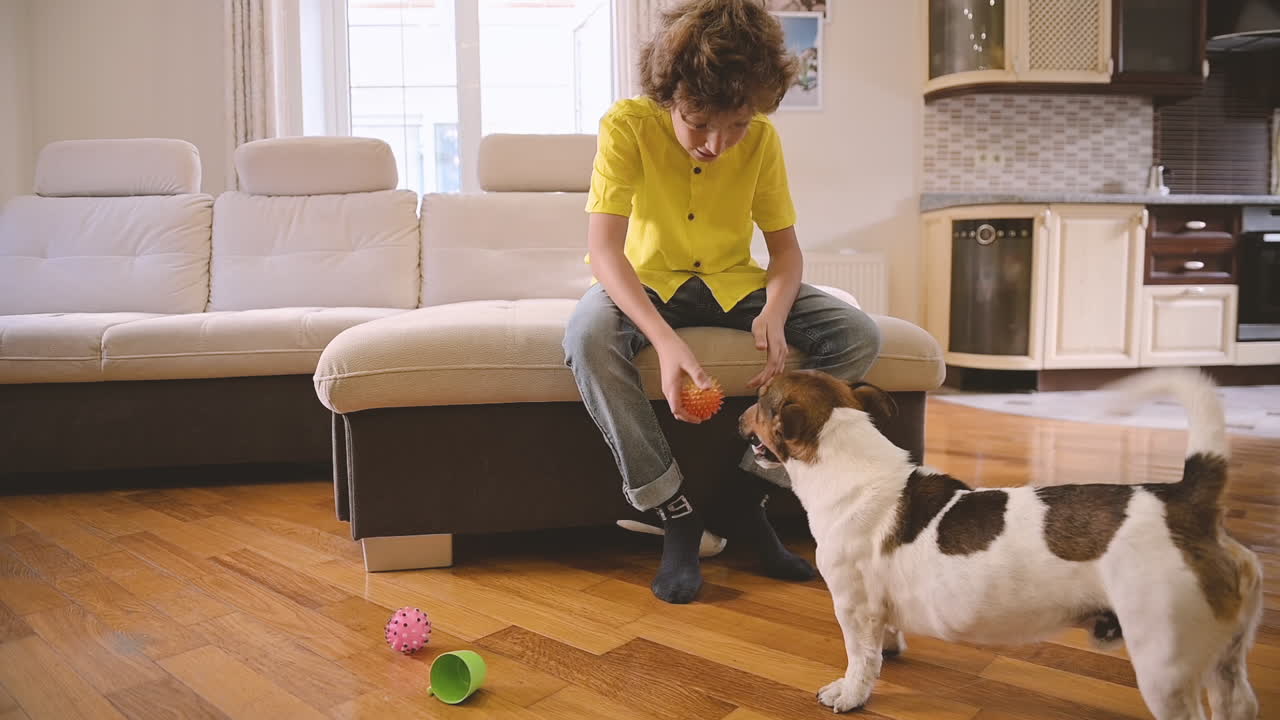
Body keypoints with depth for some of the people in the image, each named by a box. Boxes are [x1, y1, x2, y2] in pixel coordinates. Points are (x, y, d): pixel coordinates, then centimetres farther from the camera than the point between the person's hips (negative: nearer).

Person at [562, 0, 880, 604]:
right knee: (588, 337, -37)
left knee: (859, 335, -17)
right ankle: (675, 512, -22)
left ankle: (747, 497, -8)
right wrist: (665, 340, -43)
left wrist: (774, 314, -29)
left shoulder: (762, 139, -9)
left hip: (735, 283, 3)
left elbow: (785, 245, -5)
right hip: (647, 281, -3)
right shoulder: (628, 125, -19)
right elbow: (602, 247, -27)